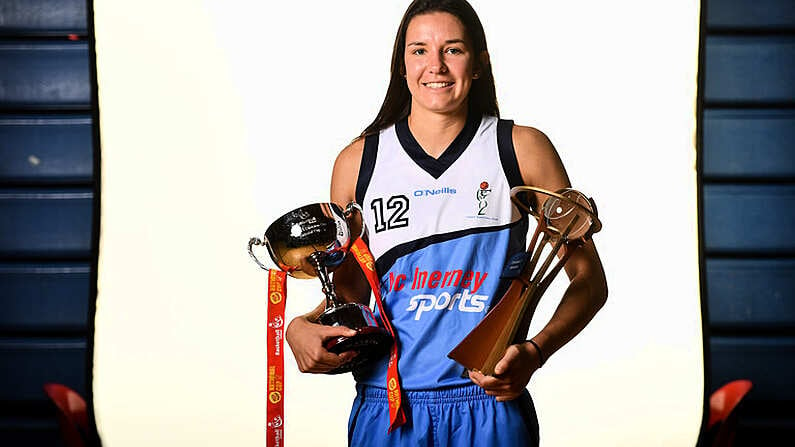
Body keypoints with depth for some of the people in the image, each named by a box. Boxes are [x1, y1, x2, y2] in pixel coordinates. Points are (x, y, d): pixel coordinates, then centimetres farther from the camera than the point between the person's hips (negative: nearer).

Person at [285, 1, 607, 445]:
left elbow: (589, 278, 2)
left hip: (491, 410, -1)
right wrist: (302, 327, -3)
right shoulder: (358, 162, 5)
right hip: (385, 409, 2)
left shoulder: (523, 149, 0)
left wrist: (534, 352, -13)